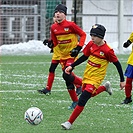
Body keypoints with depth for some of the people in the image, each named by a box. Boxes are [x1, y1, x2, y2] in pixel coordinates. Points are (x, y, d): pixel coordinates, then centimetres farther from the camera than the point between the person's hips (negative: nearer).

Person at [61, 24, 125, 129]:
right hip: (86, 76, 7)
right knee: (90, 95, 27)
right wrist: (72, 66, 6)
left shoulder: (107, 51, -19)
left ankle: (69, 123, -10)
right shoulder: (91, 44, -2)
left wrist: (122, 80, -4)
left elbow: (117, 64, -9)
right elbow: (84, 57, 12)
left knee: (82, 100, -15)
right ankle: (105, 87, 50)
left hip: (95, 79, -7)